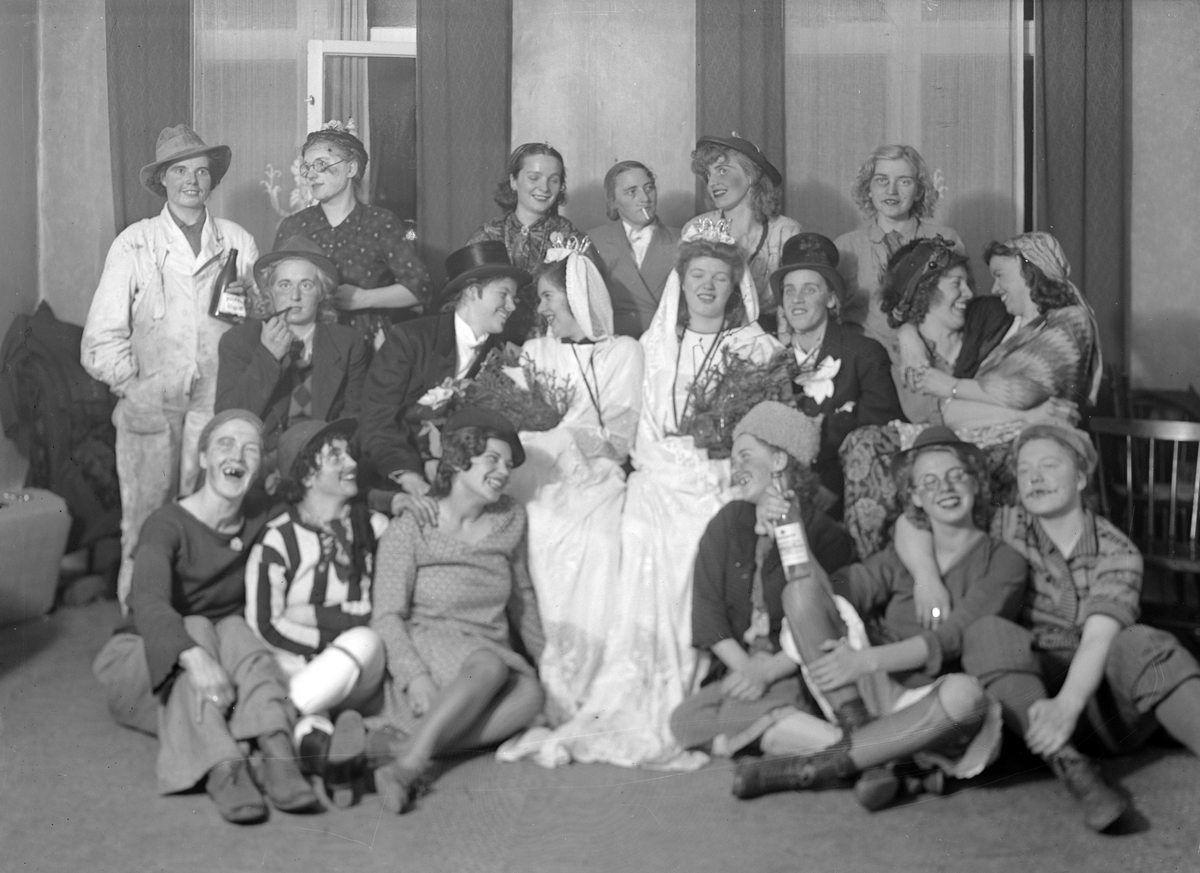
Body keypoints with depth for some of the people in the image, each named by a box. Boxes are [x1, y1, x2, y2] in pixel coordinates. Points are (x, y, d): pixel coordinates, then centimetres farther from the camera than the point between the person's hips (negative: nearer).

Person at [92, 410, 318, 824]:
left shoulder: (257, 529, 0)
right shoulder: (168, 524, -18)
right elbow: (148, 603, -35)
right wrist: (195, 658, -55)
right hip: (139, 663, -3)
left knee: (234, 629, -27)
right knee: (196, 628, -32)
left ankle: (278, 755, -48)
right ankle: (223, 769, -51)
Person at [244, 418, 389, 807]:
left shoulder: (374, 526, 7)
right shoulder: (277, 539, -2)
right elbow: (264, 626, -6)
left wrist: (311, 615, -3)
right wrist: (333, 637, -9)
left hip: (353, 675, 2)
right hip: (294, 668, -2)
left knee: (366, 641, -31)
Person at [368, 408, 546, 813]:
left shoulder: (510, 519, 9)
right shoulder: (412, 527, -5)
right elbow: (387, 616, -11)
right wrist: (414, 675, -26)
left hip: (493, 656, 5)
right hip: (427, 647, -5)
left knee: (531, 694, -31)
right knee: (490, 665, -38)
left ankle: (401, 742, -38)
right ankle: (408, 763, -43)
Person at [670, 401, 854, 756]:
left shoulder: (825, 534, -2)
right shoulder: (726, 524, 10)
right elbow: (707, 610, 3)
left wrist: (768, 671, -20)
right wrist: (744, 667, -11)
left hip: (799, 672, -5)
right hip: (734, 669, 5)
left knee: (739, 713, -34)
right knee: (685, 720, -24)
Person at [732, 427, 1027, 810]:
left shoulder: (1003, 562, 7)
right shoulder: (901, 557, 21)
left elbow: (953, 638, -9)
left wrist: (870, 659, -21)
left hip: (930, 712, -3)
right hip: (873, 697, 3)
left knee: (964, 691, -40)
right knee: (804, 585, -15)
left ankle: (805, 769, -26)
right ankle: (868, 759, -26)